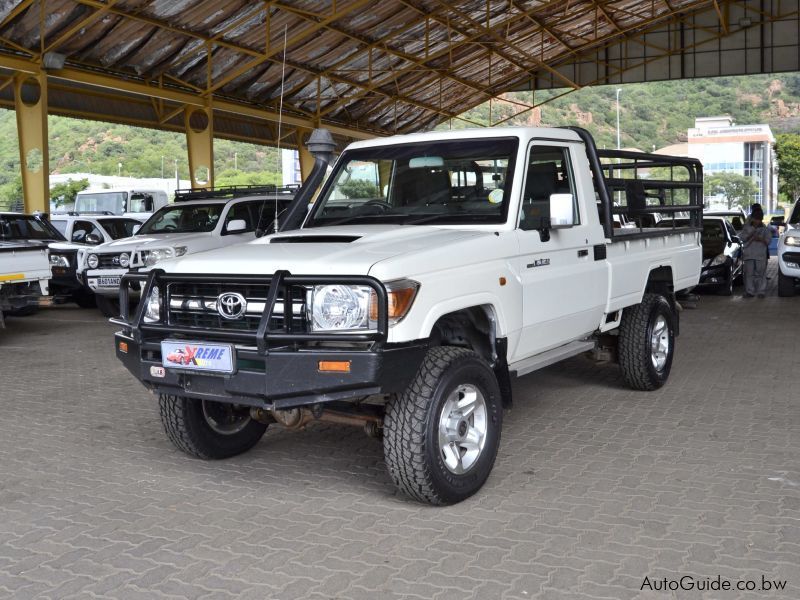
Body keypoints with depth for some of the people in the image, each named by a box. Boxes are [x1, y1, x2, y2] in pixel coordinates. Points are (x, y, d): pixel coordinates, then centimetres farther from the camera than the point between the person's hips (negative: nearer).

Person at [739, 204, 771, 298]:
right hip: (749, 254, 1)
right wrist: (750, 235, -12)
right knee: (749, 273, 0)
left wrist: (760, 239, -15)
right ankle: (749, 291, 6)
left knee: (761, 273, -1)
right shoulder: (747, 227, 8)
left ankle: (760, 292, 5)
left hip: (761, 255, -1)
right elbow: (742, 238, 3)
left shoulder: (765, 229, 6)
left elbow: (768, 240, 2)